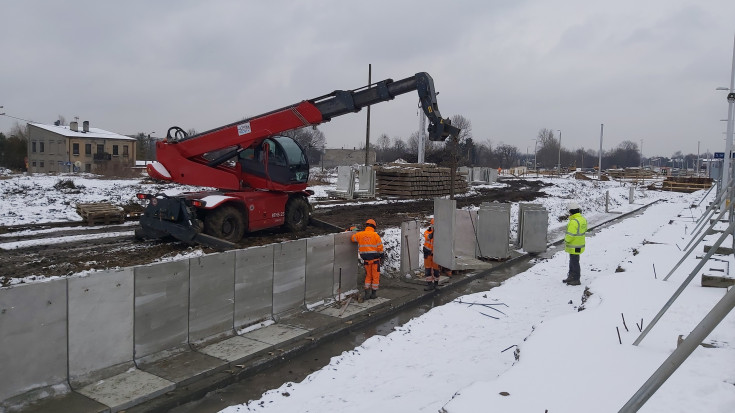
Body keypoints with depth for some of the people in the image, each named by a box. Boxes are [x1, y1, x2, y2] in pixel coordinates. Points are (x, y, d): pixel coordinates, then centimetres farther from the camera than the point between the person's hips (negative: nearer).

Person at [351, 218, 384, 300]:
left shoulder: (360, 234, -2)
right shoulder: (375, 235, -10)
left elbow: (353, 238, 14)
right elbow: (380, 247, -8)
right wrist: (381, 254, 7)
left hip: (366, 258, 3)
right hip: (375, 257, -3)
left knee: (368, 276, 16)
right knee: (375, 275, 9)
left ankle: (367, 292, 11)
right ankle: (374, 293, 14)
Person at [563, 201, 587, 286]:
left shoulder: (574, 222, -26)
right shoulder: (583, 219, 4)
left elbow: (570, 235, -26)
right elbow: (584, 229, 18)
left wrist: (566, 240, -7)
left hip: (574, 247, -10)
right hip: (579, 245, 10)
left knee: (574, 262, 2)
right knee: (572, 261, 21)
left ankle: (576, 280, 12)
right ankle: (571, 276, 32)